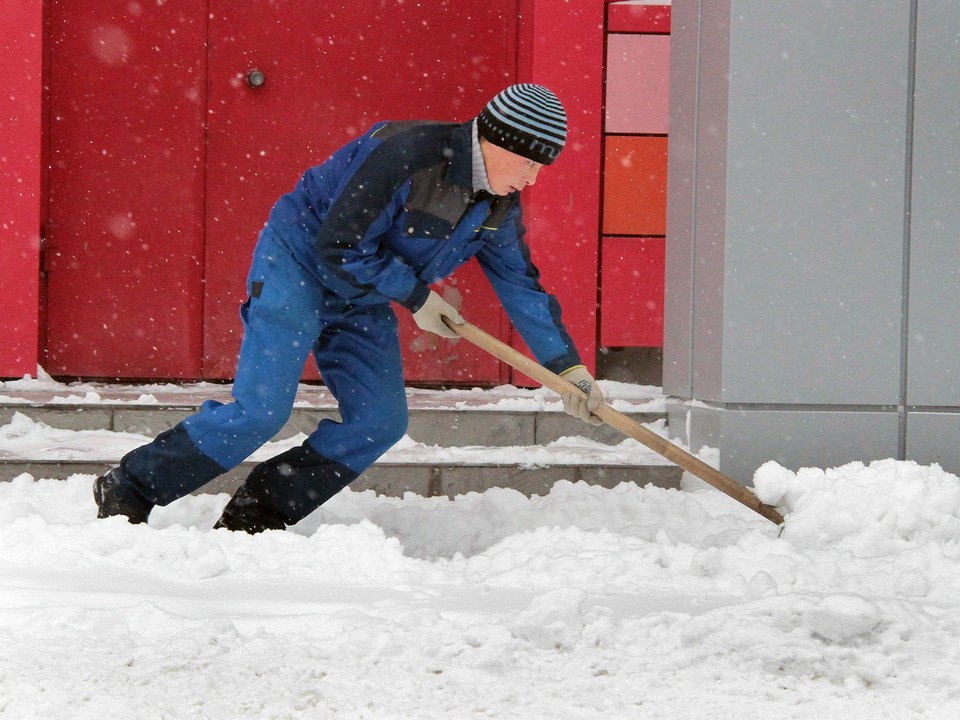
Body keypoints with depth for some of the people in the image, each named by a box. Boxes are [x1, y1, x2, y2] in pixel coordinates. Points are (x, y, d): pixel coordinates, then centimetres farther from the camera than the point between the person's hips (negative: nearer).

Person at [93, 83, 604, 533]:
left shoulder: (499, 206, -2)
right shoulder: (407, 154, -29)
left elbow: (521, 287, 10)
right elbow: (339, 247, -27)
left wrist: (567, 367, 6)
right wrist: (415, 296, -18)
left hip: (360, 301, 9)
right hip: (299, 266, -9)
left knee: (381, 421, -4)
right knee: (260, 410, -19)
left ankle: (253, 519, 2)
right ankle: (126, 493, -6)